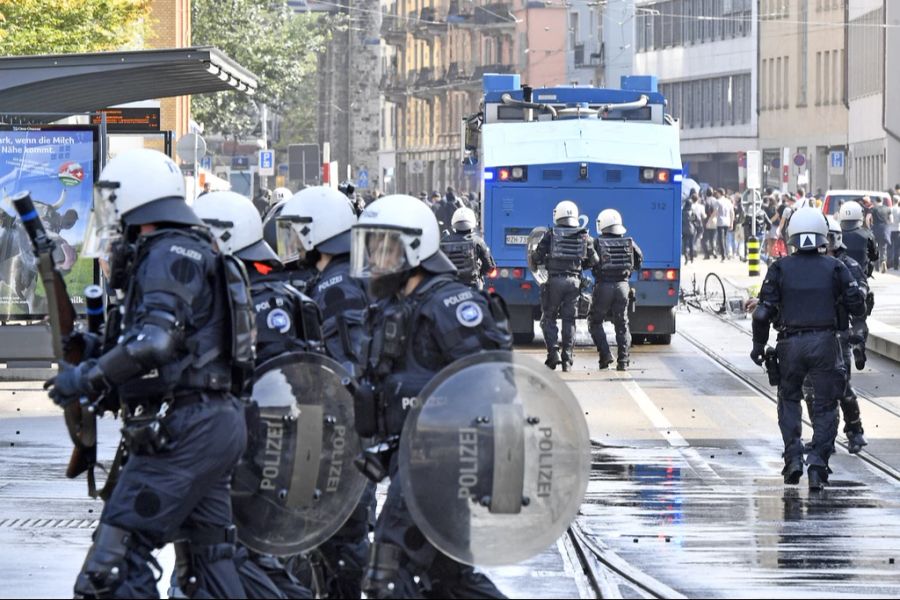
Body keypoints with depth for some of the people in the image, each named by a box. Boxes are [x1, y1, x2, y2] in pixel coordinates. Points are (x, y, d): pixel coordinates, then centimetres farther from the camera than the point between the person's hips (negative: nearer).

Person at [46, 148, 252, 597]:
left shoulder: (169, 254, -10)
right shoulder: (195, 254, 21)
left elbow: (153, 341, -24)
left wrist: (86, 378, -16)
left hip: (183, 427, -11)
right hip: (218, 421, 11)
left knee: (116, 561, -13)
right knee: (208, 562, 12)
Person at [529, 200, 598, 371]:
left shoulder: (551, 235, -1)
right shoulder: (584, 236, 7)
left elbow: (536, 258, -1)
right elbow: (593, 260, 9)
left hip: (555, 280, -2)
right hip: (574, 281, 2)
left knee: (548, 318, 9)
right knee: (569, 320, 8)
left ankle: (553, 352, -6)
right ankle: (567, 358, 3)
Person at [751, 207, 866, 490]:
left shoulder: (779, 269, -1)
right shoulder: (835, 268, 0)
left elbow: (764, 312, -5)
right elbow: (858, 306, 1)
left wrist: (758, 345, 7)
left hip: (791, 344, 1)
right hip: (825, 342, -1)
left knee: (789, 399, 20)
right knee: (825, 406, 7)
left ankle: (793, 458, 8)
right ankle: (818, 461, -8)